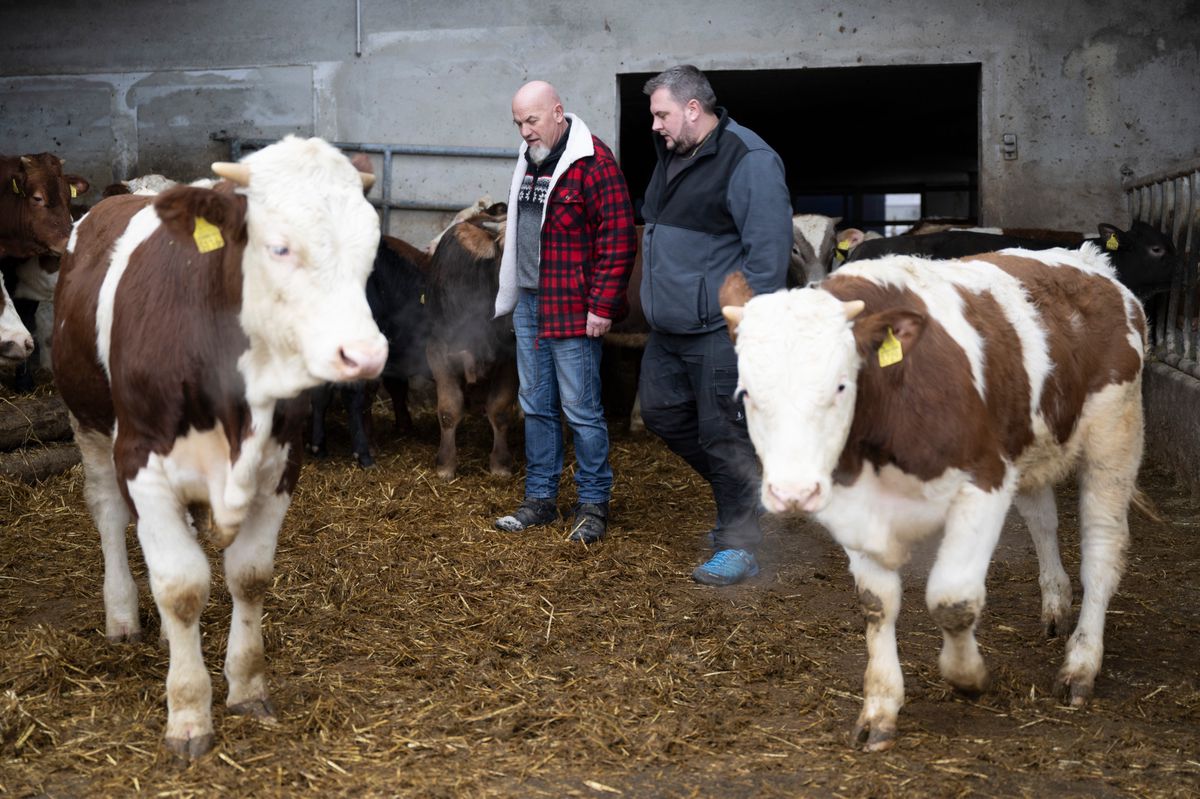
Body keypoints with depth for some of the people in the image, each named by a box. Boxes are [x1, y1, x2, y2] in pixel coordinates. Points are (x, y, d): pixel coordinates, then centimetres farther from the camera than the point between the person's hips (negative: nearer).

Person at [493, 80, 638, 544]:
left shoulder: (593, 163, -15)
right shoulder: (529, 161, 13)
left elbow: (619, 240, -18)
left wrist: (602, 306, -19)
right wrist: (511, 291, 20)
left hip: (572, 310, -8)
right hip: (528, 303, 8)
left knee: (581, 410, -2)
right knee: (536, 406, 14)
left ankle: (593, 505, 9)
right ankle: (540, 499, 24)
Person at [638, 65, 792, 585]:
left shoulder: (748, 160, -16)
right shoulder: (673, 155, 14)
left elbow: (768, 249, -20)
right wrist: (656, 299, 23)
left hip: (719, 332, -10)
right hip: (669, 328, 10)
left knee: (723, 434, -4)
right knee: (662, 414, 17)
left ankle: (738, 546, 8)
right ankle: (742, 496, 33)